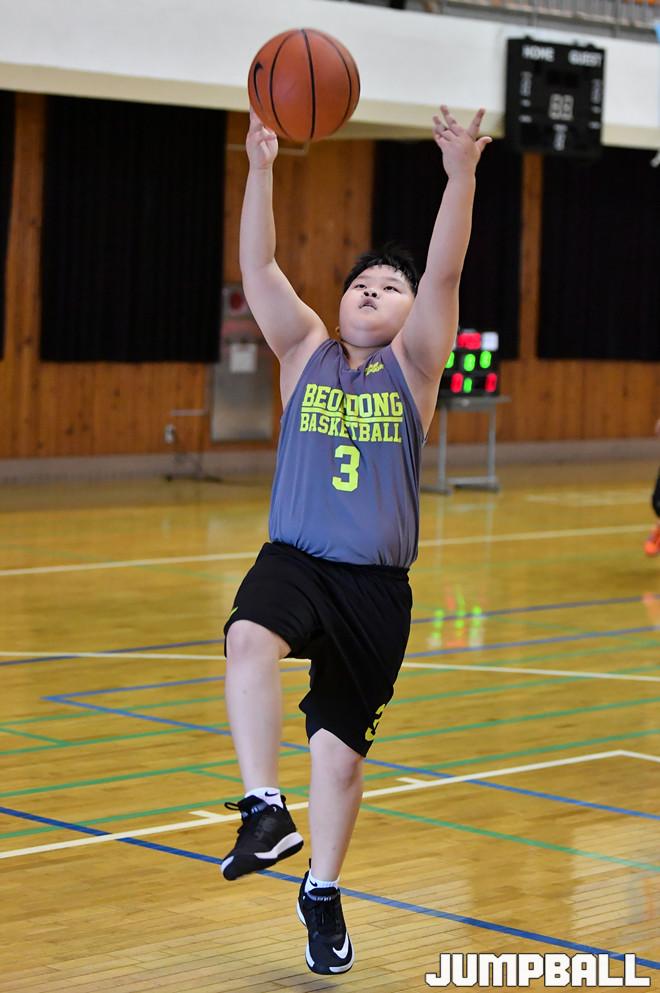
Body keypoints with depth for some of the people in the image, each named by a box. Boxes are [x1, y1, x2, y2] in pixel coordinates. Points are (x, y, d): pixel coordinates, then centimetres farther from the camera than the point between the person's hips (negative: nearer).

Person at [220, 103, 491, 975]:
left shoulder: (414, 365, 4)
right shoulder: (306, 353, 8)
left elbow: (446, 274, -11)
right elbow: (258, 266, -4)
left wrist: (461, 178, -26)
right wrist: (261, 169, -18)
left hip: (376, 586, 0)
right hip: (294, 561, 0)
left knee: (340, 746, 5)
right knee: (249, 640, -34)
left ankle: (322, 894, 26)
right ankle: (265, 811, -33)